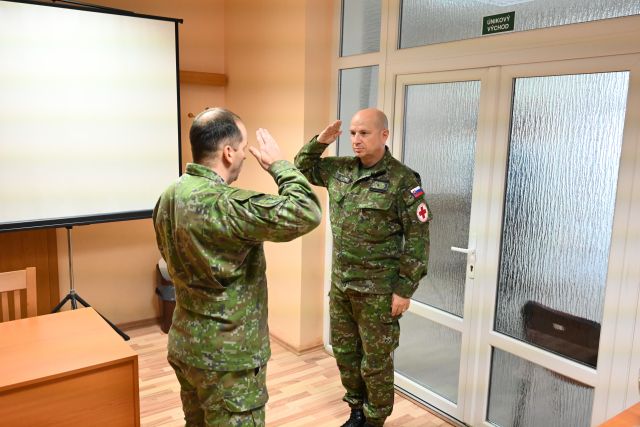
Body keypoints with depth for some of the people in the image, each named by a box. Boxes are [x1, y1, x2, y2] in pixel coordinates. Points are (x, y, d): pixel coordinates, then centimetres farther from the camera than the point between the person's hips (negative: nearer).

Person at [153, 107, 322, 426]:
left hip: (185, 344, 9)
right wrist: (280, 165, -15)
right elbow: (306, 214, -30)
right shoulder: (225, 204, -27)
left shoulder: (169, 197, 2)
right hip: (226, 355, -8)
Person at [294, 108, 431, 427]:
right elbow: (302, 168, 18)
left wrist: (404, 289, -15)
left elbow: (417, 239, -14)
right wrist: (319, 142, 0)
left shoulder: (403, 180, -15)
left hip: (378, 289, -6)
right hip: (340, 282, 6)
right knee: (344, 350, 19)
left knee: (375, 360, 10)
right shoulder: (339, 169, 3)